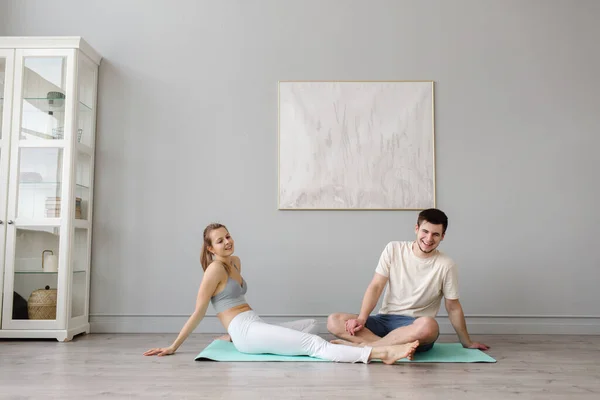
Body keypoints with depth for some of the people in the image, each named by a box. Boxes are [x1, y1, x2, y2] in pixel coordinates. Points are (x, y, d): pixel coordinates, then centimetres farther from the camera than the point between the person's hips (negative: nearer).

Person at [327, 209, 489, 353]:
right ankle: (399, 346, -31)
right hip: (385, 319, 3)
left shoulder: (445, 265, -4)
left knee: (428, 325, -40)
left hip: (414, 325, -2)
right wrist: (361, 318, -16)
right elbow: (376, 287, -2)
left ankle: (363, 345, -29)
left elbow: (453, 308, 6)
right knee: (334, 320, -19)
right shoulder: (393, 249, 1)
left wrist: (467, 342, 11)